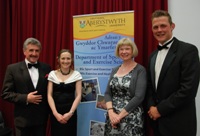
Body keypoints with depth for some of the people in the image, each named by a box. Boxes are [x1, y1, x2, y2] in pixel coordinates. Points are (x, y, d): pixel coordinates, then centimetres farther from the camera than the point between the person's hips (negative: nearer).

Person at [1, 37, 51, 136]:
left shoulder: (46, 68, 2)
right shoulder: (13, 68, -5)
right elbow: (6, 94, -6)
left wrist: (50, 112, -2)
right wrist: (26, 98, -18)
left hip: (42, 118, 3)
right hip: (23, 118, -2)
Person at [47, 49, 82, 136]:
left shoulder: (76, 74, 0)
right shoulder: (52, 74, 2)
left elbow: (78, 96, -3)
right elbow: (49, 95, 0)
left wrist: (70, 112, -12)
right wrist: (55, 113, -9)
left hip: (70, 114, -1)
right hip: (55, 114, 1)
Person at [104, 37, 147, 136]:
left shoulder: (140, 70, -7)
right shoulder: (115, 70, 9)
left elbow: (139, 97, -15)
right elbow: (107, 93, 5)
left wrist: (120, 115, -15)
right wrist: (111, 112, -11)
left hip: (132, 118, -4)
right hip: (112, 116, 5)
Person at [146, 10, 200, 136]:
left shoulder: (188, 50, -11)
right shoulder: (153, 55, 11)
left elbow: (189, 89, -19)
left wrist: (160, 109, -15)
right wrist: (151, 107, -4)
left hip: (178, 123, -6)